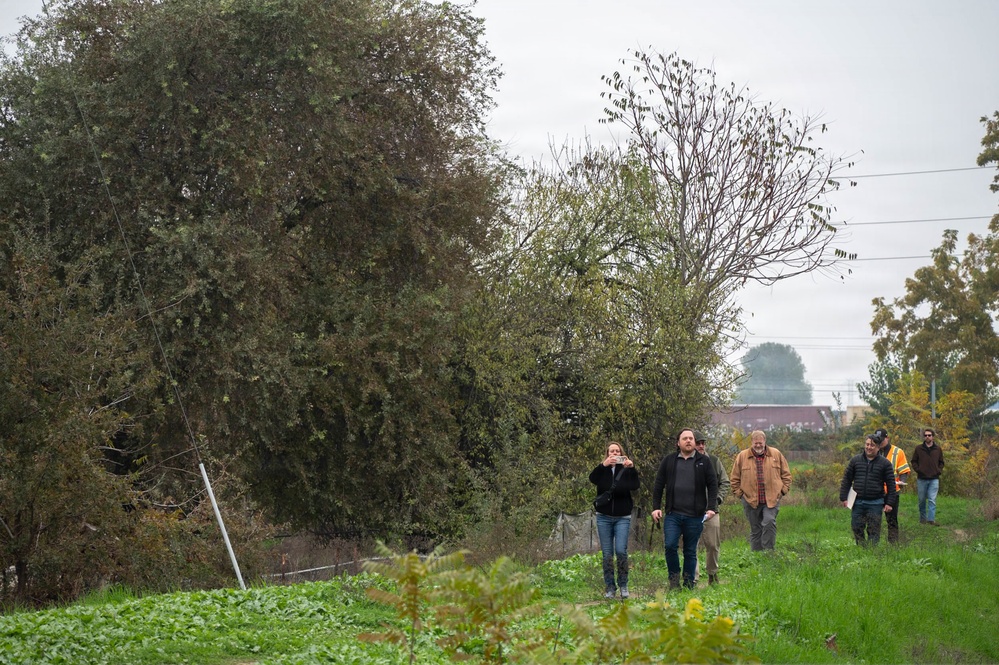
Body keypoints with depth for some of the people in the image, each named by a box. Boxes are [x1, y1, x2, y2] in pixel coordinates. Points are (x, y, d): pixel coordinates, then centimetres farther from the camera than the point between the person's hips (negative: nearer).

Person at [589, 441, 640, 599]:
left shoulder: (626, 470, 4)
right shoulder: (602, 470, 7)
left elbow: (635, 485, -13)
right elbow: (592, 478, -15)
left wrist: (632, 468, -30)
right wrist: (603, 465, -33)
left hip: (622, 517, -1)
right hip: (604, 517, 1)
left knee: (621, 551, -11)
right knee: (607, 554, 1)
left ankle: (623, 585, 3)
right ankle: (610, 587, 8)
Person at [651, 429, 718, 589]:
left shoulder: (703, 461, 6)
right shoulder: (669, 460, 8)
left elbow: (712, 485, 5)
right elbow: (659, 485, 11)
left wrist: (711, 508, -5)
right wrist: (656, 507, 4)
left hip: (695, 516, 0)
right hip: (673, 514, 0)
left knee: (690, 551, 5)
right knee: (670, 546, -14)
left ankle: (689, 584, 13)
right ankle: (674, 577, 6)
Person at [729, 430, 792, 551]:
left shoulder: (776, 454, 7)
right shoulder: (742, 456, 5)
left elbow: (786, 474, 12)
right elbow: (735, 478, 9)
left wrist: (783, 490, 3)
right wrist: (739, 493, 2)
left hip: (772, 499, -1)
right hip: (751, 500, 1)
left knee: (769, 523, -18)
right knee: (755, 529, 7)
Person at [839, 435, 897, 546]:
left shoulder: (884, 463, 2)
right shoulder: (855, 460, 7)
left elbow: (891, 484, 3)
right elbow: (847, 479, 10)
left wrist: (889, 503, -3)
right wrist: (844, 498, 3)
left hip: (875, 503, -2)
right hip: (857, 502, 2)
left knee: (874, 531, -1)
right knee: (856, 528, 4)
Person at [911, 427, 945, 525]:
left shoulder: (938, 449, 6)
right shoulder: (918, 448, 2)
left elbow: (941, 462, 17)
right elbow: (914, 462, 8)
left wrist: (939, 471, 1)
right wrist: (918, 469, -7)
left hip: (934, 479, 0)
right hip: (921, 479, 0)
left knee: (932, 500, -8)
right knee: (922, 500, 7)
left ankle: (931, 519, -11)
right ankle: (923, 519, 18)